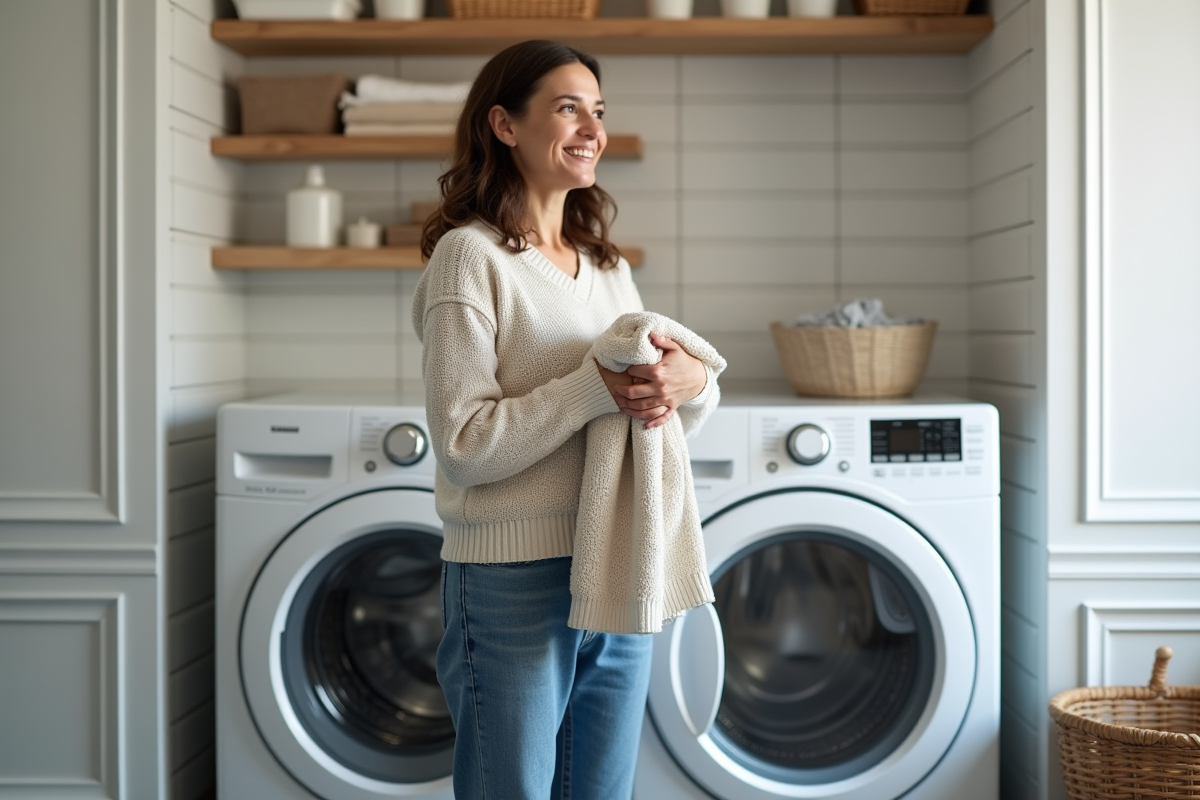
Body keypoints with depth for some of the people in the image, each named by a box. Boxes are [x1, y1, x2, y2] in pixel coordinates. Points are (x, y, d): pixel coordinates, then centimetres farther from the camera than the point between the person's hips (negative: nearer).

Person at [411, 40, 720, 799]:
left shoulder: (609, 267, 11)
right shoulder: (470, 256, -10)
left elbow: (678, 391, 14)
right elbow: (463, 446, -16)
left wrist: (691, 378, -10)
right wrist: (596, 387, -24)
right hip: (513, 585, -7)